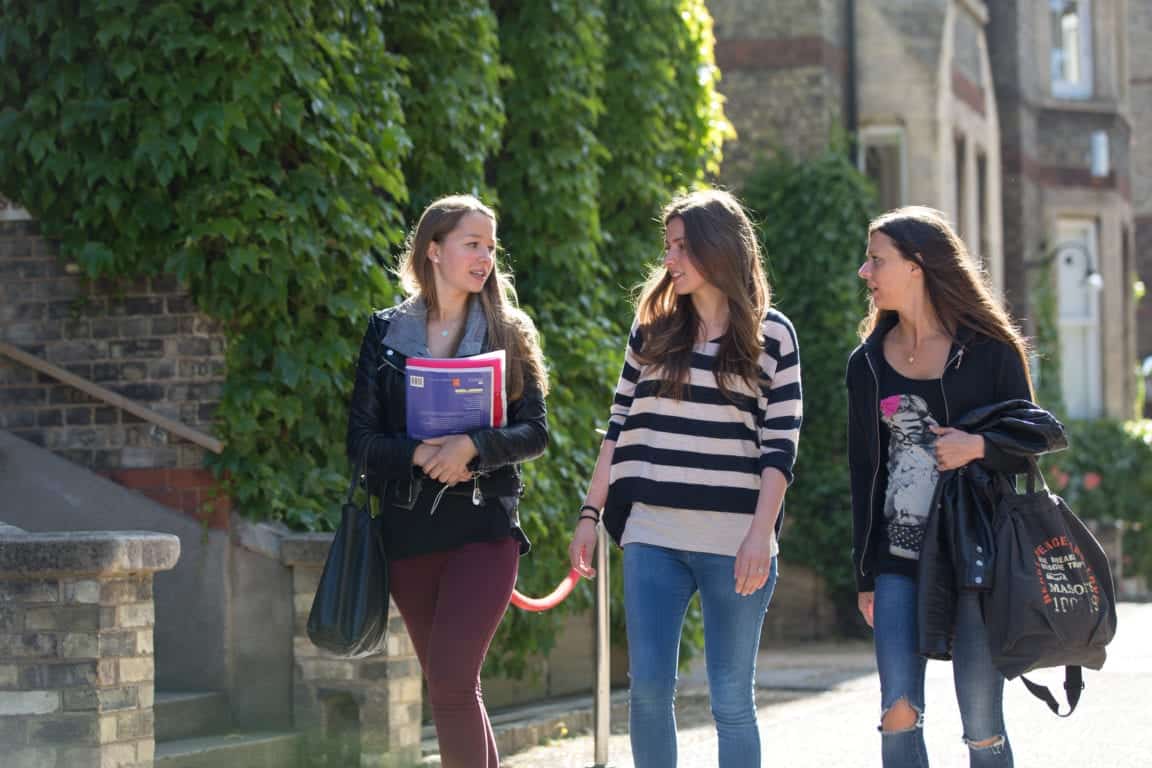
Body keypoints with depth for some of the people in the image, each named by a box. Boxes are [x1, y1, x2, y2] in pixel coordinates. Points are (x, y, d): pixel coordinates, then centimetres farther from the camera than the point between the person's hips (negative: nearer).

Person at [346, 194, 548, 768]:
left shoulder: (508, 332, 5)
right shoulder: (386, 332, 7)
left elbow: (535, 432, -1)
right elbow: (360, 438, 2)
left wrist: (471, 447, -19)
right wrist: (418, 453, -16)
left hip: (483, 529, -2)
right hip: (408, 532, 2)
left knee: (450, 682, -16)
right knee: (450, 688, 8)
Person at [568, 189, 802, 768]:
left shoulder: (771, 336, 2)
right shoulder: (651, 331, 11)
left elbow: (780, 447, -2)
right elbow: (619, 429, 13)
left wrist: (760, 535, -12)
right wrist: (590, 514, 6)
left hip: (733, 541, -3)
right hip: (653, 534, 3)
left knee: (731, 699, 1)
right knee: (648, 688, -2)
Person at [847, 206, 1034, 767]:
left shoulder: (990, 350, 0)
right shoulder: (869, 363, 11)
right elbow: (864, 472, 14)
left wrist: (979, 447, -18)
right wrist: (865, 574, 11)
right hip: (900, 559, 3)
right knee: (899, 713, -9)